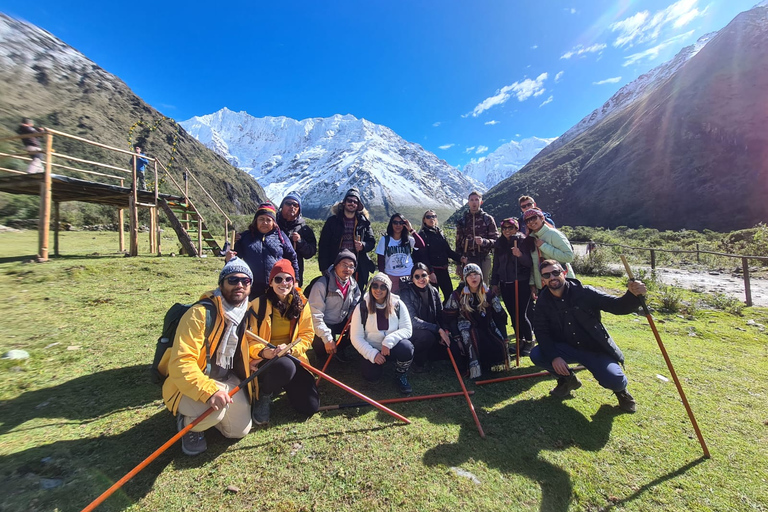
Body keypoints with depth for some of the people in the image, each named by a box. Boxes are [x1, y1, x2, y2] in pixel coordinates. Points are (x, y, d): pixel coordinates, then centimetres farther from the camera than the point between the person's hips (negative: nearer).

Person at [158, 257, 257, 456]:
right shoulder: (200, 313, -25)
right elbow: (181, 363, -29)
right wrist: (209, 390, -41)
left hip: (227, 380, 6)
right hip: (192, 384, -6)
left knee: (239, 430, 1)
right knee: (214, 409, -34)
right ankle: (189, 423, 4)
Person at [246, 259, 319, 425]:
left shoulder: (301, 304, 0)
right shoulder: (259, 304, -8)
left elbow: (307, 335, -1)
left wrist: (290, 349, -20)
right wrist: (263, 351, -27)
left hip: (292, 357, 3)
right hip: (264, 360, -3)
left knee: (310, 407, -8)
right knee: (284, 366, -40)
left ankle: (284, 386, 25)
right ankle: (264, 394, -3)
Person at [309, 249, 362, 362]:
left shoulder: (353, 283, -4)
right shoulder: (322, 284, -22)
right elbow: (315, 315, -25)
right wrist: (327, 339, -27)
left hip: (343, 323, 6)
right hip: (325, 325, -5)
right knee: (322, 351, -29)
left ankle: (339, 348, 11)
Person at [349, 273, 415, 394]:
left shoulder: (397, 305, -10)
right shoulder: (362, 307, -12)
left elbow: (407, 329, -13)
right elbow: (356, 338, -11)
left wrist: (389, 341, -28)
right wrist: (373, 354, -20)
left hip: (393, 347, 0)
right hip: (372, 350, 0)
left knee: (406, 347, -32)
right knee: (372, 376, -22)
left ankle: (402, 376, 0)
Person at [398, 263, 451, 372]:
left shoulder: (433, 291, 1)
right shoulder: (406, 292, -16)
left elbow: (440, 315, 6)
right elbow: (412, 320, -22)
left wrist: (445, 330, -14)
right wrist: (438, 329, -26)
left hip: (431, 331, 7)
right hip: (411, 330, -6)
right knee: (427, 336, -35)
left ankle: (424, 355, 16)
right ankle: (418, 361, -6)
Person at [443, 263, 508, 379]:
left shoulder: (488, 293, 0)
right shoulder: (458, 294, -8)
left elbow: (500, 316, 3)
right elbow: (450, 317, -8)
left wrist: (503, 338, -3)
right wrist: (457, 338, -16)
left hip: (487, 329, 3)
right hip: (467, 331, -3)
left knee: (500, 346, -19)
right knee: (470, 333, -34)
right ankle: (474, 366, -21)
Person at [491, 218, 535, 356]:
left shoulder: (523, 241, -4)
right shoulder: (499, 244, 9)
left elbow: (530, 263, -10)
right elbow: (496, 265, 14)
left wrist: (520, 255, -29)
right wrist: (494, 283, 13)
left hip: (521, 284, -4)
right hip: (505, 285, 4)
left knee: (520, 315, -5)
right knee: (513, 314, 9)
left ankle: (529, 341, 17)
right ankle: (520, 340, 25)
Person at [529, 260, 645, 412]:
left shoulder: (585, 293, -14)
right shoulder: (543, 302, -8)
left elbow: (618, 306, -16)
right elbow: (541, 332, -10)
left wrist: (633, 295, -39)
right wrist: (554, 356, -24)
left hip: (596, 349, -2)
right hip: (567, 349, 2)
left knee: (614, 381, -26)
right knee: (536, 355, -21)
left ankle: (620, 388, 17)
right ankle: (568, 379, 10)